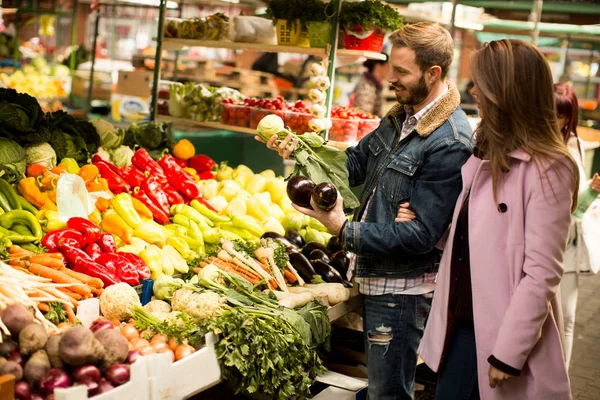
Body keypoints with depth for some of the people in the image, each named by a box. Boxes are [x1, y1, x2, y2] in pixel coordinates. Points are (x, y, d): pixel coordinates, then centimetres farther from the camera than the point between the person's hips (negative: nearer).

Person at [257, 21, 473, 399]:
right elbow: (356, 164, 12)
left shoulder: (451, 144, -23)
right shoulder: (401, 116, 5)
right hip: (377, 277, 9)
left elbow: (421, 234, -24)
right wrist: (298, 149, -4)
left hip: (403, 290, -9)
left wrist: (346, 231, -22)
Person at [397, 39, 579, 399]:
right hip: (462, 324, 7)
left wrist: (509, 353, -17)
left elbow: (542, 274, -18)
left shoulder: (548, 169, -17)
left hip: (500, 335, -7)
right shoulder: (483, 155, 8)